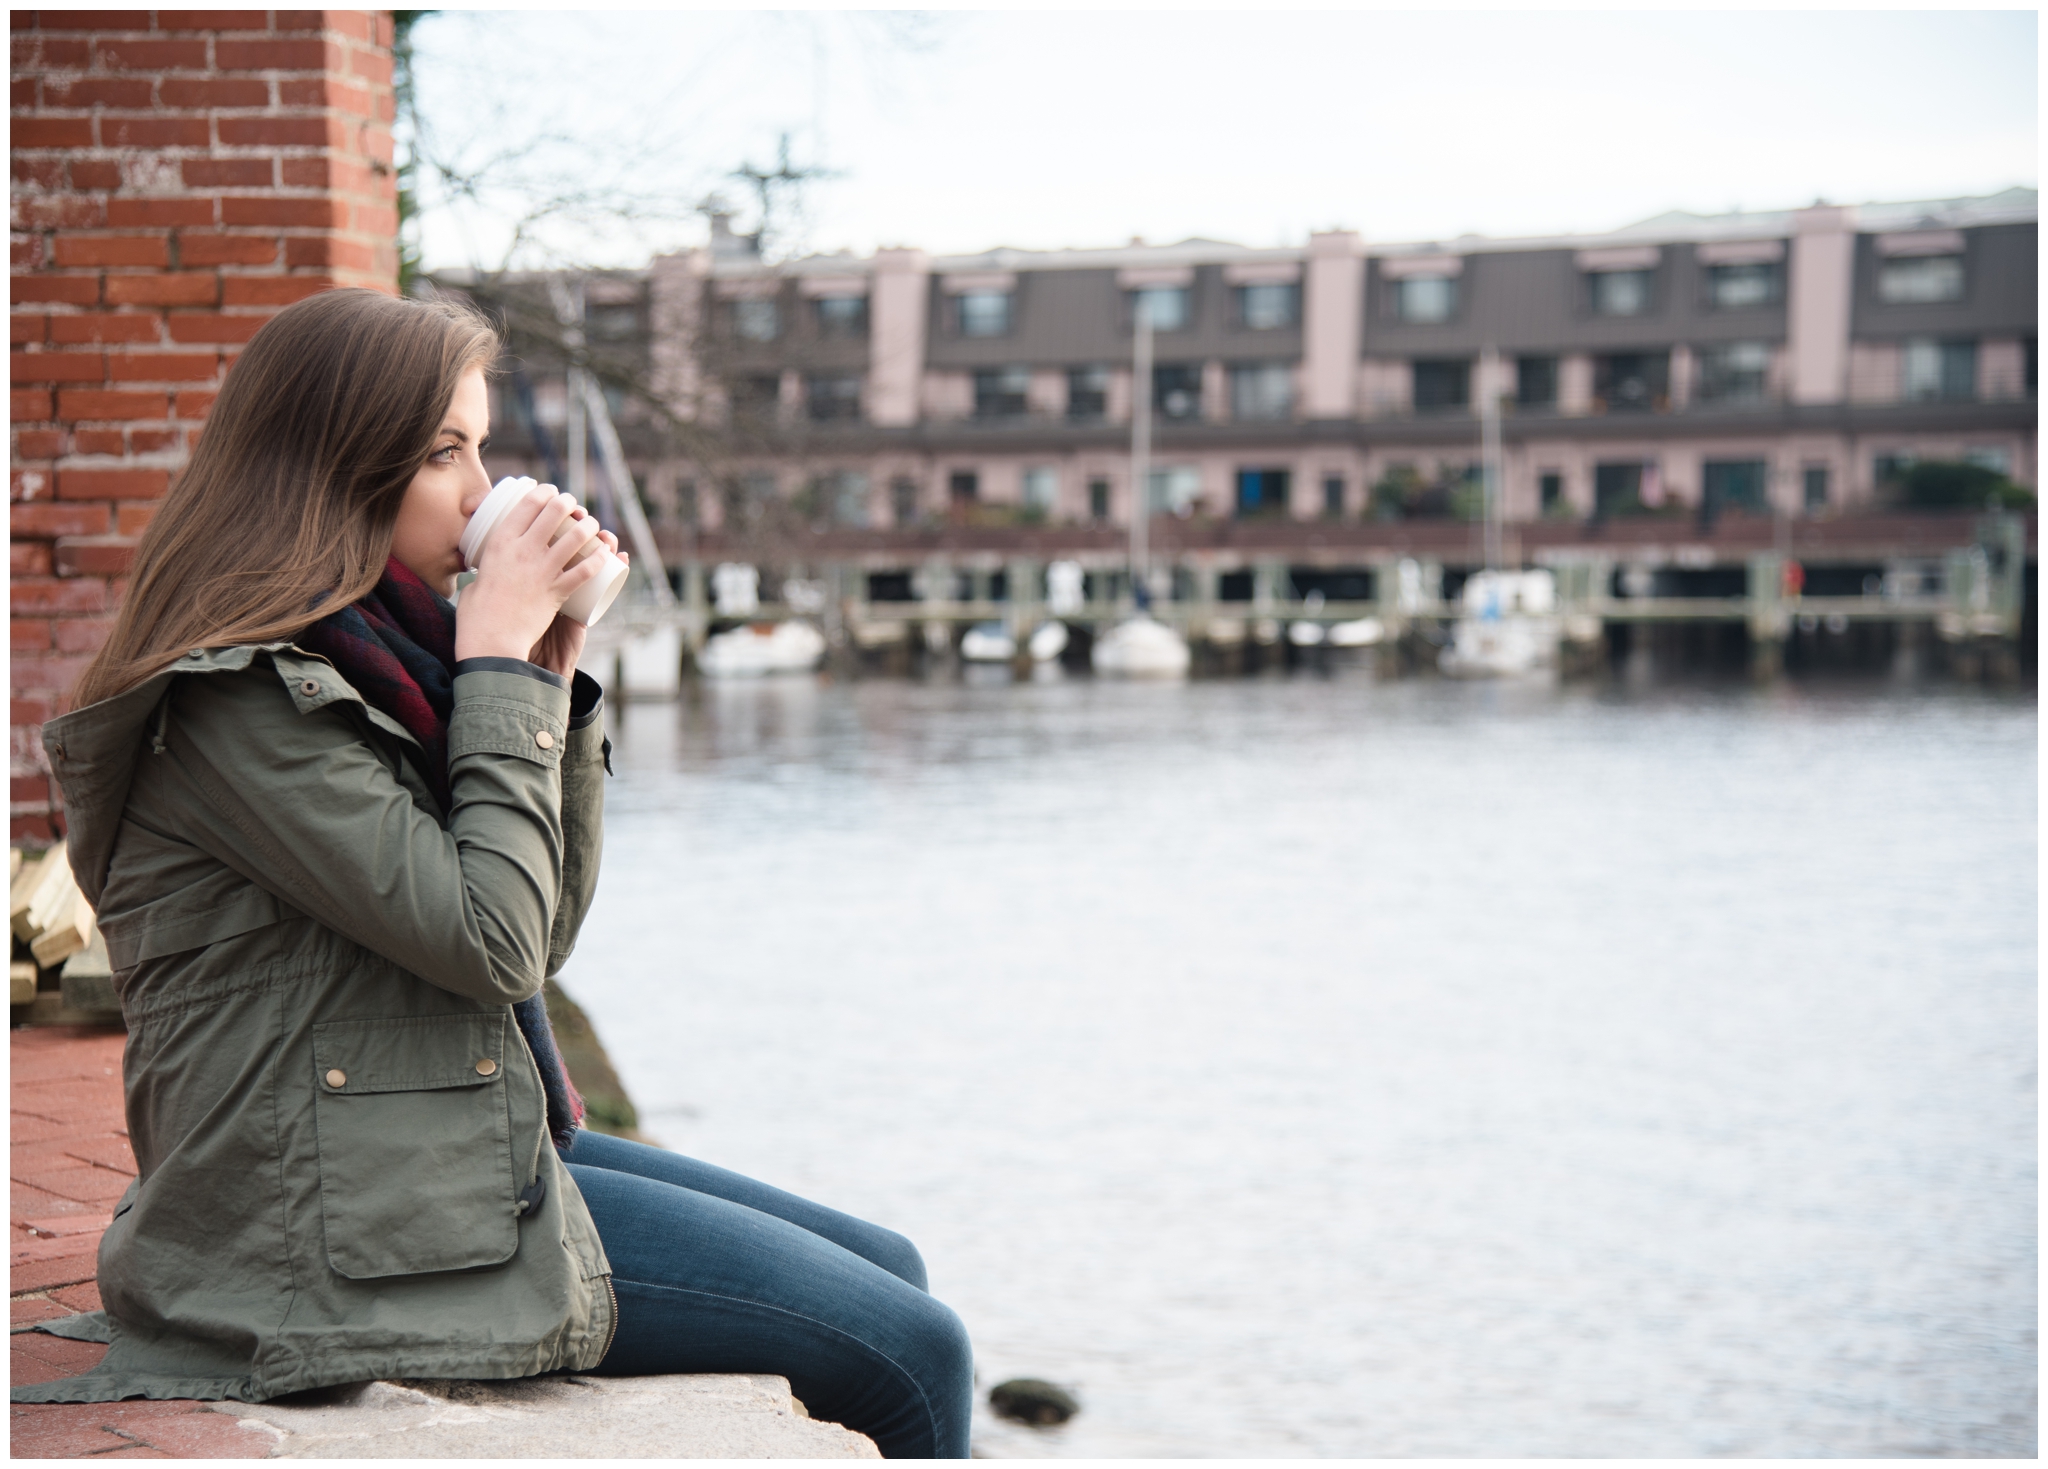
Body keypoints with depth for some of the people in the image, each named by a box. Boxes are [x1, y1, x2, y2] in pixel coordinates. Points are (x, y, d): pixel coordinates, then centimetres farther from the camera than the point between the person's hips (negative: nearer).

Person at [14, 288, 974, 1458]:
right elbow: (490, 941, -20)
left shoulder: (372, 659, 11)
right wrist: (500, 662, -13)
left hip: (470, 1142, 10)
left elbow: (543, 930, 11)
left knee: (887, 1272, 13)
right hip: (360, 1227, -10)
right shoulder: (236, 701, -17)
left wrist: (554, 672, 1)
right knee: (911, 1356, -9)